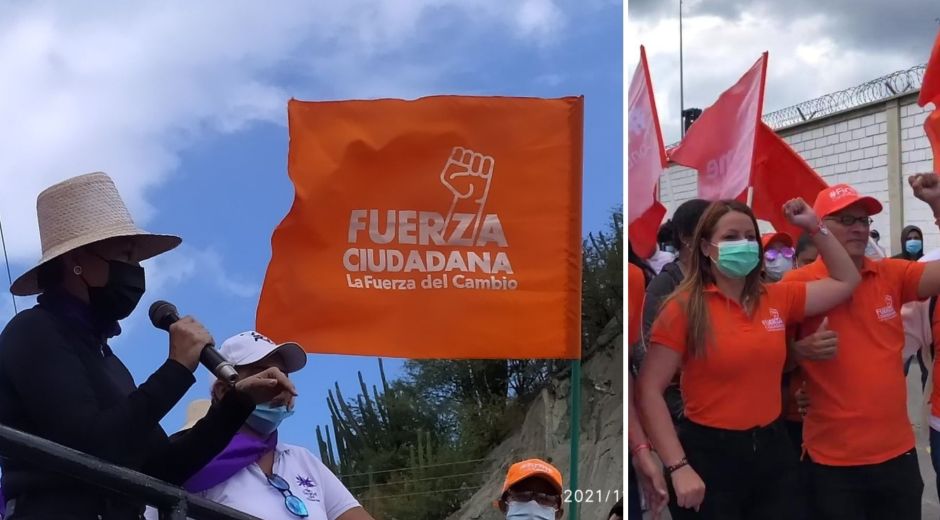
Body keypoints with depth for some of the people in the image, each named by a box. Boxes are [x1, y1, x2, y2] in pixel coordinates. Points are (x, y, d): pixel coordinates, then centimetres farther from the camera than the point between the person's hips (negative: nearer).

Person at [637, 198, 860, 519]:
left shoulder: (777, 298, 5)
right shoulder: (685, 306, -9)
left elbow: (846, 281, 16)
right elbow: (649, 390, -13)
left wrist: (815, 227, 5)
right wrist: (678, 467, -20)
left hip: (772, 449, 5)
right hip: (710, 454, -5)